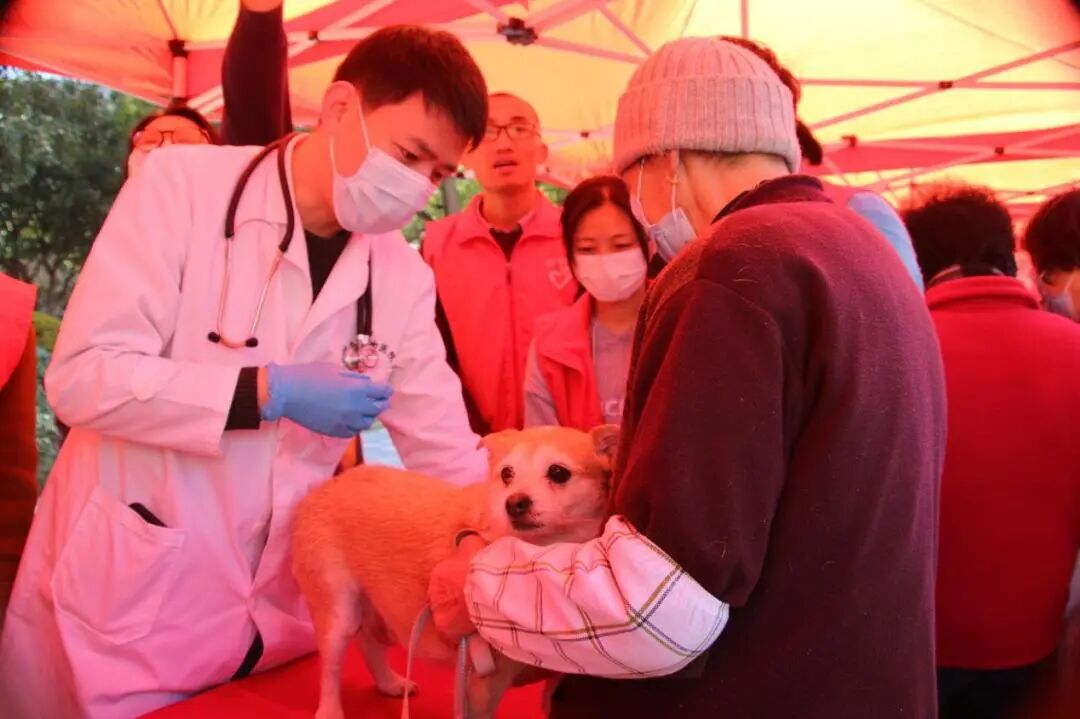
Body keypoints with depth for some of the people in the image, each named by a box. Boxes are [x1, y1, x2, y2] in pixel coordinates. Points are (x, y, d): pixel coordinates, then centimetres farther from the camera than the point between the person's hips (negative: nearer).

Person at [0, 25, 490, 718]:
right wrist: (273, 392, -20)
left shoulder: (403, 275, -2)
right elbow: (82, 376, -16)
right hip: (121, 597, -3)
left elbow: (448, 456, 1)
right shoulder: (183, 185, -12)